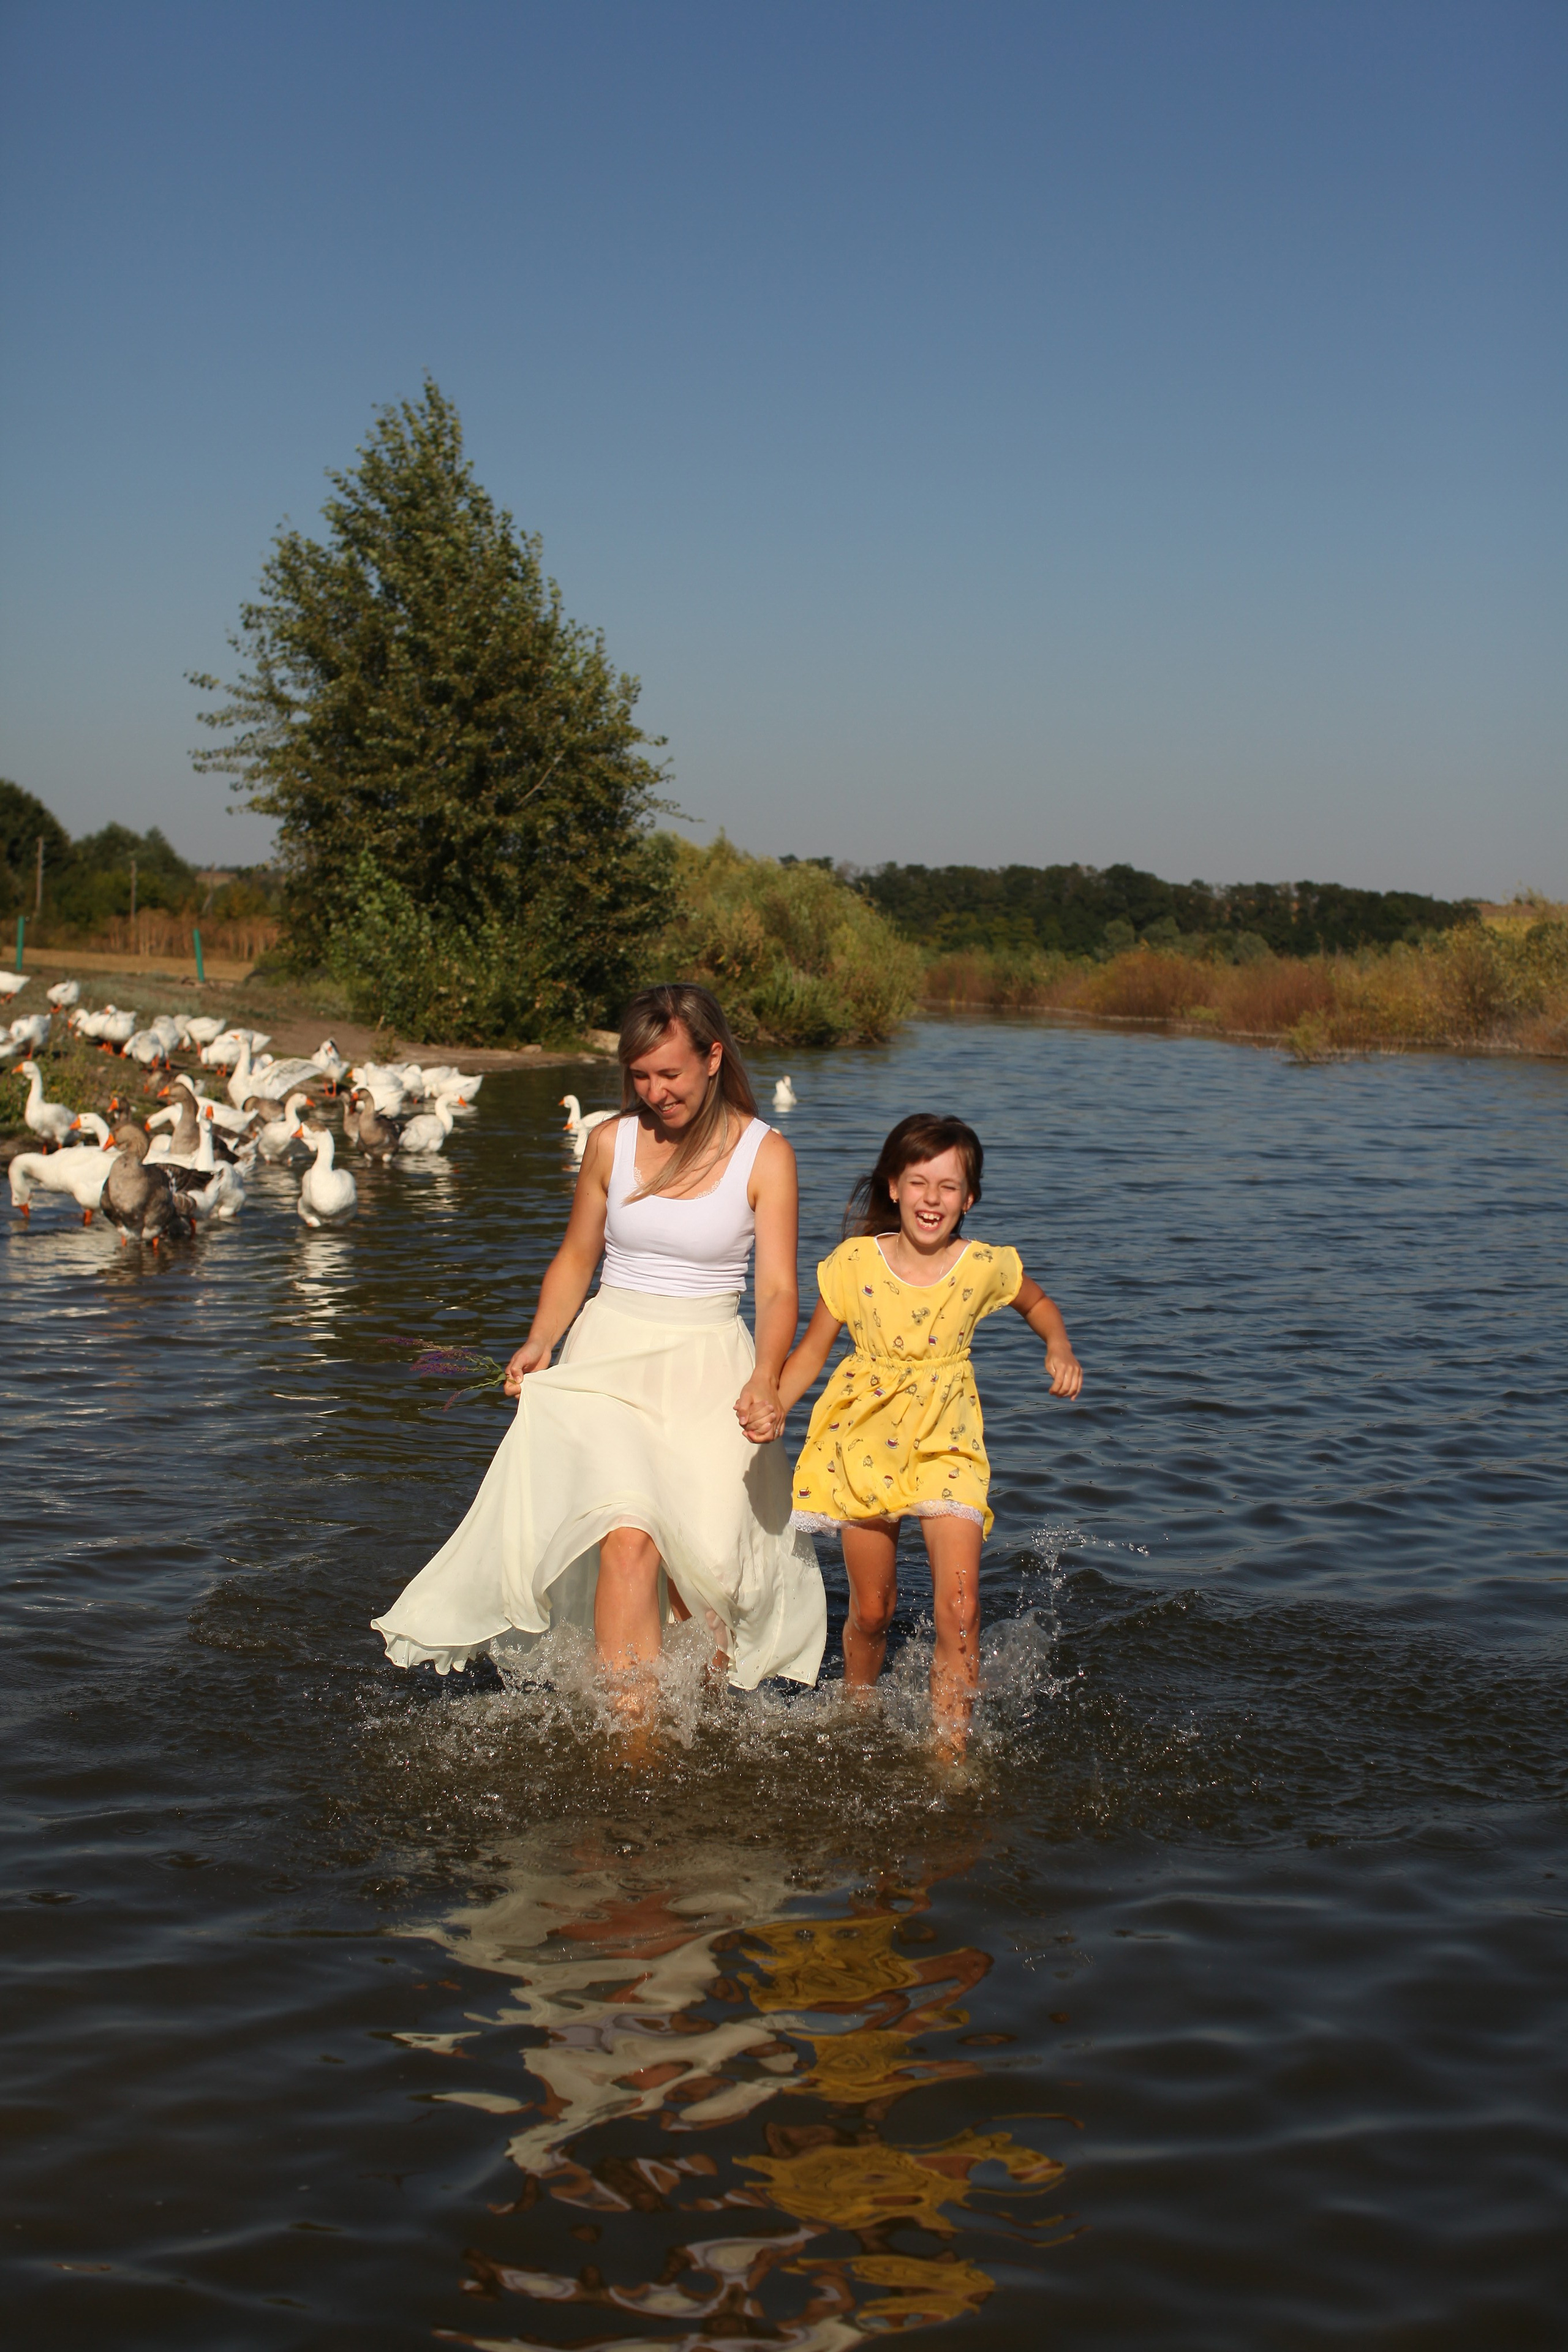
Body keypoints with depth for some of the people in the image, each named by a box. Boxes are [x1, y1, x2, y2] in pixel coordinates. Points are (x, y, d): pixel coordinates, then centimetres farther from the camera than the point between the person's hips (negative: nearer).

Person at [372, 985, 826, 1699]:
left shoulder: (764, 1155, -4)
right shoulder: (612, 1142, 3)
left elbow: (778, 1289, -9)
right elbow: (575, 1259, 14)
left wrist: (765, 1382, -27)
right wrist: (538, 1344, -2)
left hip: (710, 1370, 0)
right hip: (610, 1357, 1)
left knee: (710, 1560, -9)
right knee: (628, 1538, -21)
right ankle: (632, 1726, -20)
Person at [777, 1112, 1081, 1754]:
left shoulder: (985, 1266, -8)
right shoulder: (856, 1262, -9)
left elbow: (1039, 1303, 14)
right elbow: (811, 1353, -1)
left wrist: (1059, 1349, -5)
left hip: (946, 1445, 0)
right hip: (865, 1441, 1)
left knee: (959, 1610, -14)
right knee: (871, 1611, 12)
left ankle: (949, 1754, -2)